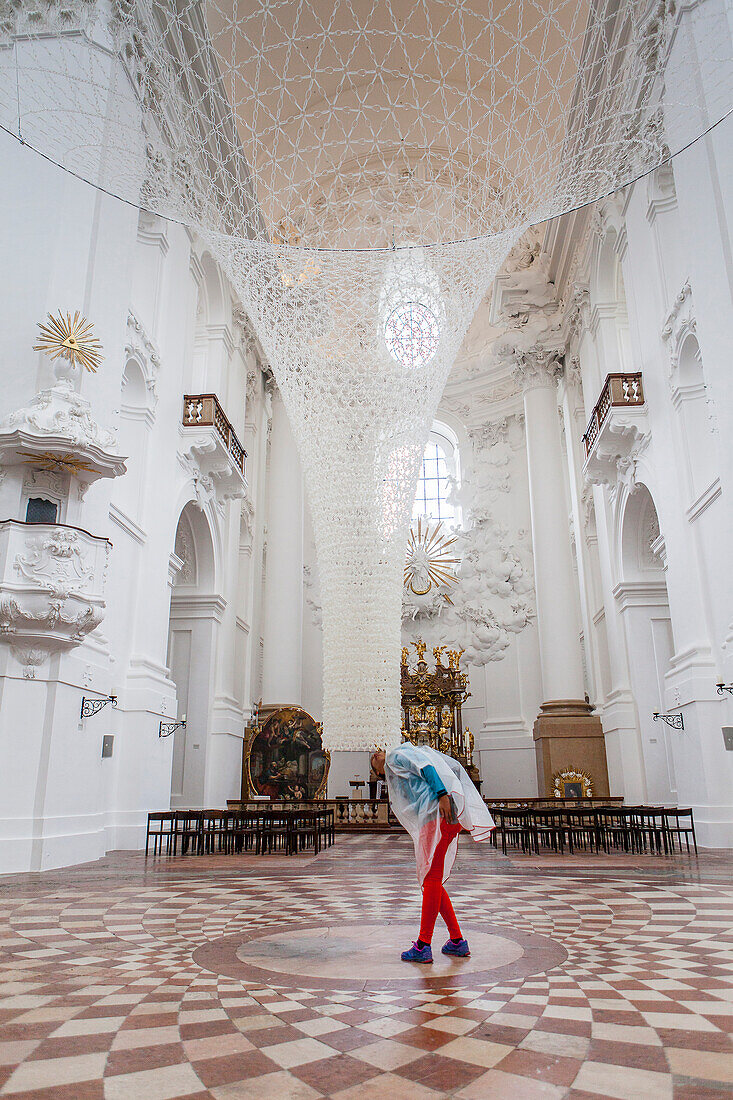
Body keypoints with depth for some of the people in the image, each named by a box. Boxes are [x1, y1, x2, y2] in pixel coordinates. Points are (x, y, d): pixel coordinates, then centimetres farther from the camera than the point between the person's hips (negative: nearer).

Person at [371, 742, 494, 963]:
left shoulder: (396, 756, 7)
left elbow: (427, 768, -10)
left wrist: (442, 795, -21)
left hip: (437, 815, -9)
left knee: (431, 879, -8)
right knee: (429, 880, 12)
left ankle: (423, 946, -6)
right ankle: (457, 941, 14)